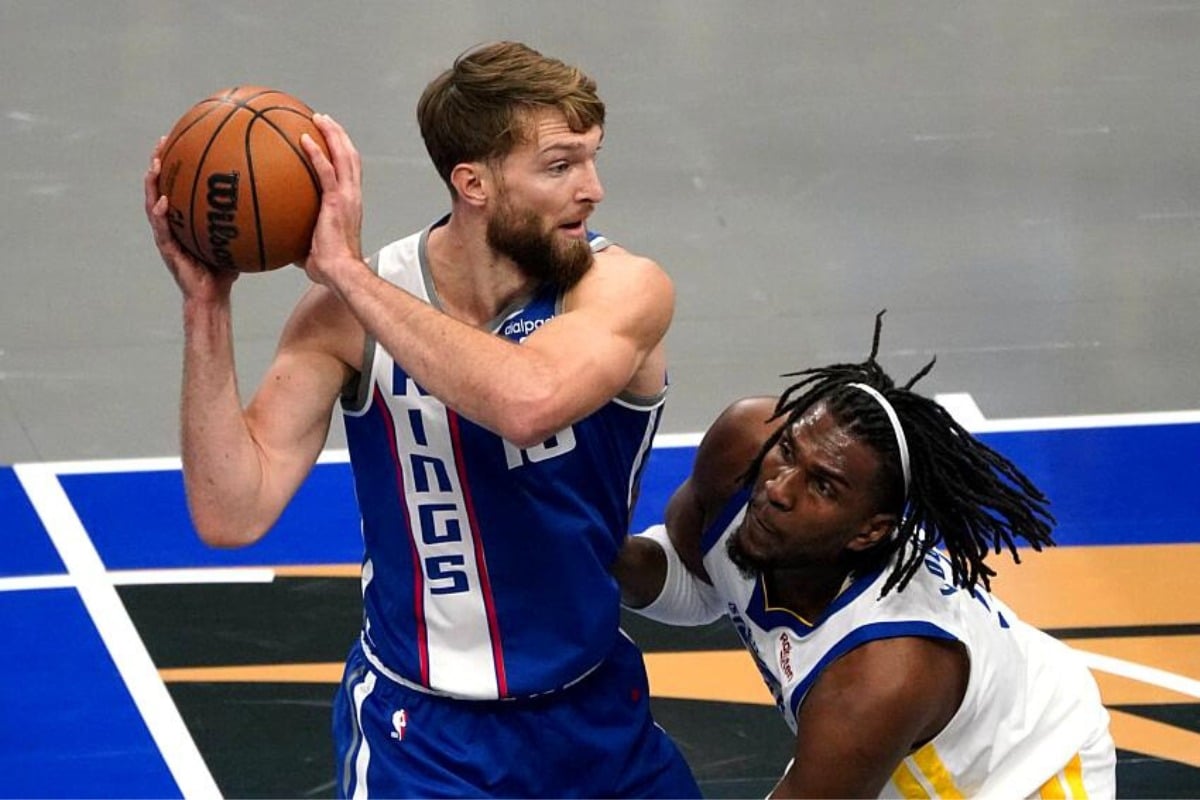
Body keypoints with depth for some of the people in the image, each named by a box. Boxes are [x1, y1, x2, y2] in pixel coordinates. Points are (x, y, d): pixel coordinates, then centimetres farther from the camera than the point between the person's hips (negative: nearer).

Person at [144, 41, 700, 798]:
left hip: (599, 711, 1)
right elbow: (233, 514, -19)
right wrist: (207, 304, -25)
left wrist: (348, 270, -32)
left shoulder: (625, 288, -16)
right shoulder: (349, 312, -13)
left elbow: (527, 403, -38)